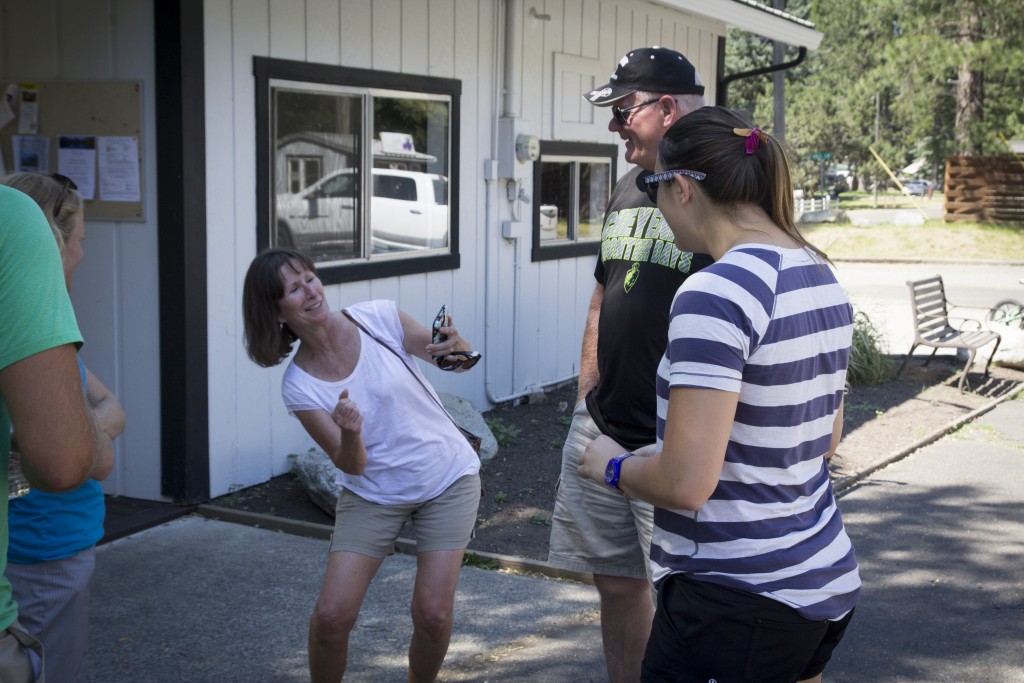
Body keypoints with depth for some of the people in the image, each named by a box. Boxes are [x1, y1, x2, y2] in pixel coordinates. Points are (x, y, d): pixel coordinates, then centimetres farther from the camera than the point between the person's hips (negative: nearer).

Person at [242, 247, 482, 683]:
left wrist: (457, 348, -27)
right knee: (332, 615, -9)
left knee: (432, 614, -6)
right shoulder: (298, 386, -13)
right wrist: (350, 434, -35)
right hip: (374, 495, 0)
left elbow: (461, 363, -3)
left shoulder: (379, 318, -13)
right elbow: (352, 465, -13)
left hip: (448, 479, 0)